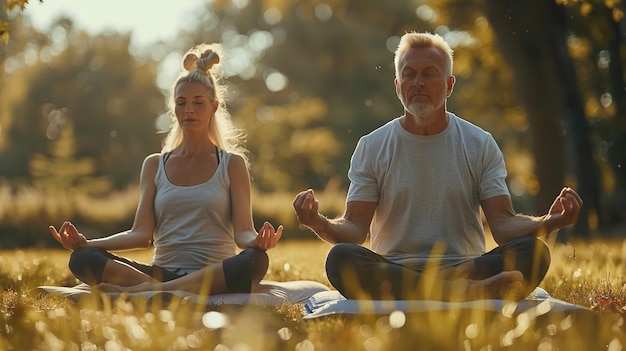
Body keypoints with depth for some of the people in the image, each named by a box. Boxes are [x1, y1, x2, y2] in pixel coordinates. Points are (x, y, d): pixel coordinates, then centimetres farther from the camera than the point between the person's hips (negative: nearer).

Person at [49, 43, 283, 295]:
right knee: (83, 259, -22)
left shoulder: (232, 164, 9)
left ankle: (140, 290, -40)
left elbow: (242, 232, -1)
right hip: (164, 272, 2)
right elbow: (142, 233, 5)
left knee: (255, 260, -38)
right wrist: (86, 243, -11)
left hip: (215, 274, -1)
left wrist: (257, 242, -27)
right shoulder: (155, 165, 16)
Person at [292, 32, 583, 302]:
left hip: (465, 268, 0)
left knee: (534, 252, -25)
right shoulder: (371, 148, 8)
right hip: (393, 274, 0)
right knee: (340, 258, -33)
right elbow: (355, 227, -1)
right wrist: (320, 224, -24)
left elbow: (502, 223, 0)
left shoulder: (480, 145, 9)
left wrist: (550, 222, -21)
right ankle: (465, 292, -35)